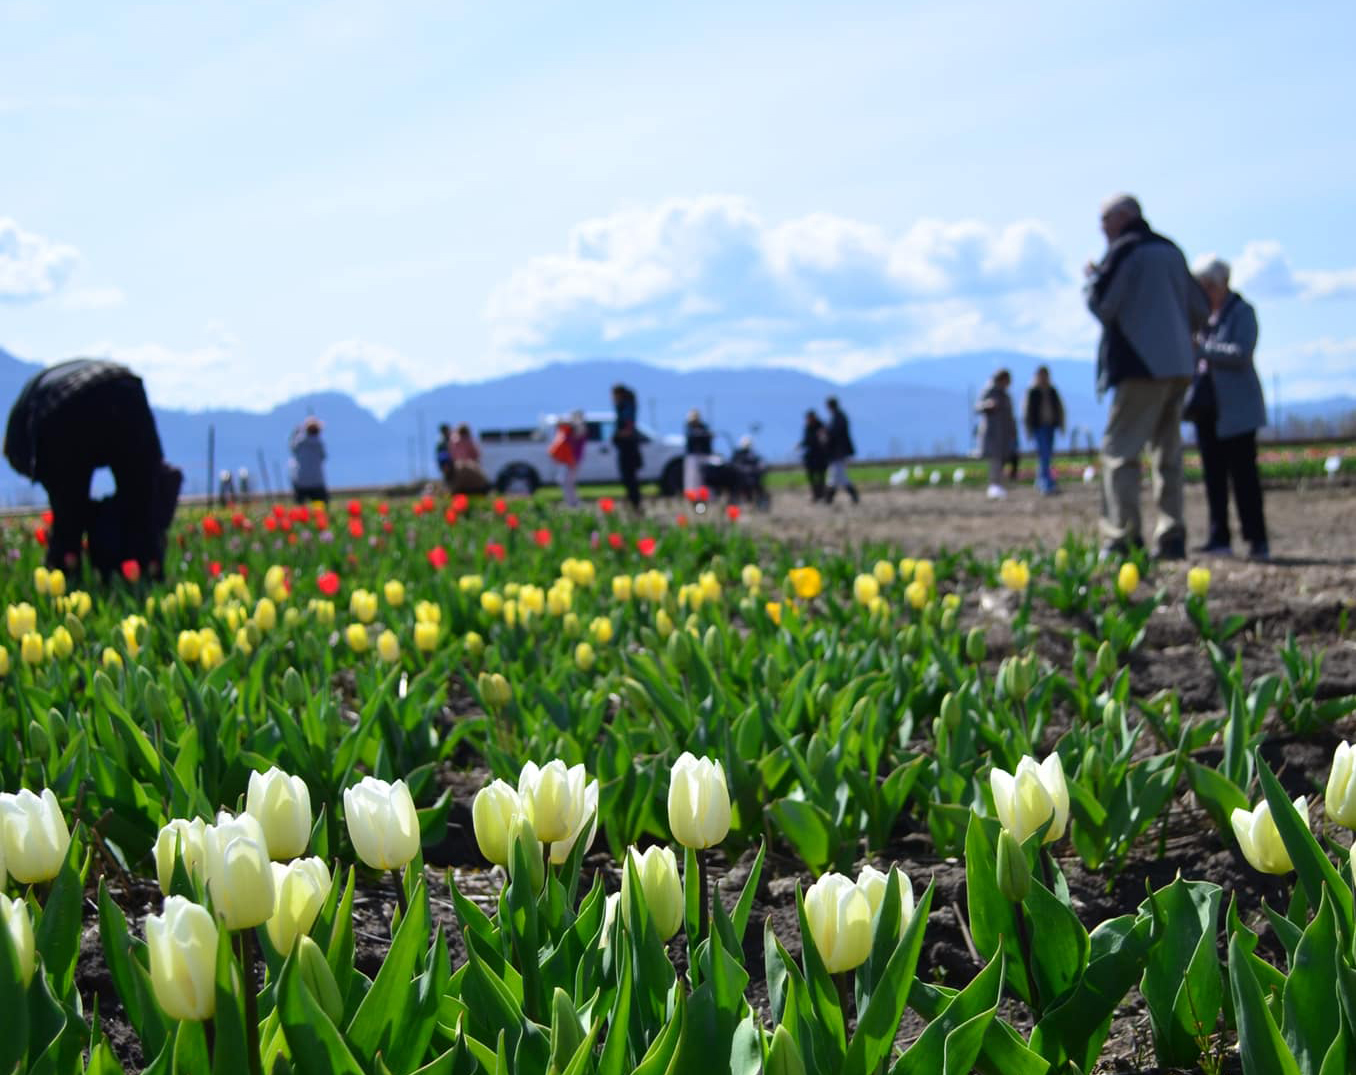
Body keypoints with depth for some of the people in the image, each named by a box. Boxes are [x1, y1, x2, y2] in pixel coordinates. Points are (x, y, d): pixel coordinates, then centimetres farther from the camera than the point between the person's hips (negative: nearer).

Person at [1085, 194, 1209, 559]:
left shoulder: (1125, 252, -6)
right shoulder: (1170, 251, 17)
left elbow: (1102, 306, -10)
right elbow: (1201, 310, 18)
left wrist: (1092, 278, 8)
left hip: (1142, 365, -8)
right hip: (1179, 365, 8)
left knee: (1119, 450, -7)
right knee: (1168, 453, 12)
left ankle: (1121, 538, -15)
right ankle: (1171, 536, 9)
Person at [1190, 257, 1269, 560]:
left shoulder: (1242, 312, -4)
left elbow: (1242, 353, -17)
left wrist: (1202, 348, -22)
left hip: (1236, 409, -6)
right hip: (1208, 407, 6)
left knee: (1243, 472, -7)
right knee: (1213, 474, 5)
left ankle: (1257, 540, -5)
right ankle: (1219, 537, 9)